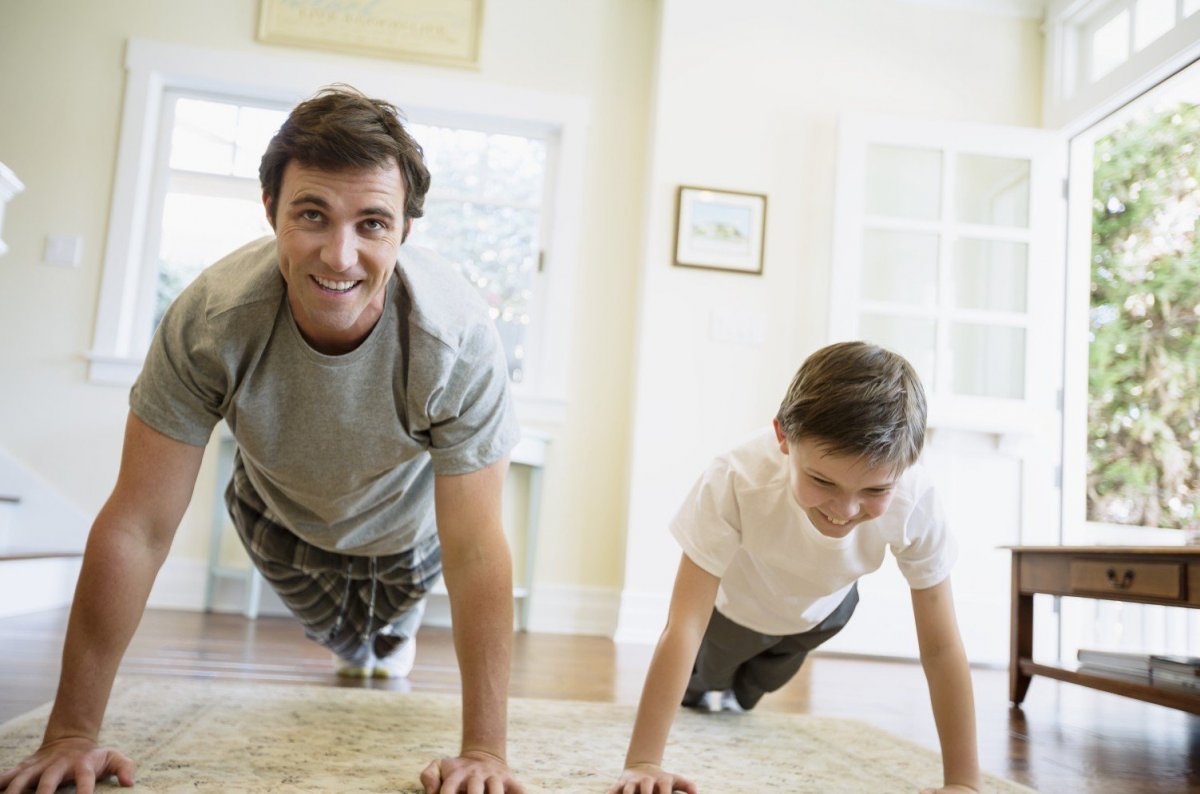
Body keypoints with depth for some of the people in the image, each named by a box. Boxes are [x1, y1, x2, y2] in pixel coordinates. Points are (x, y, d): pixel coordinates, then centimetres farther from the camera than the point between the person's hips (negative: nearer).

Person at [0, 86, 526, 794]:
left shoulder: (459, 339, -42)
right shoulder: (209, 321, -38)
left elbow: (475, 553, -36)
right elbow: (137, 527, -32)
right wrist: (72, 733, -29)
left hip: (409, 517, -1)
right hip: (282, 512, 1)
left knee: (387, 627, 27)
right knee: (337, 633, 27)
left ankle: (392, 635, 66)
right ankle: (357, 647, 65)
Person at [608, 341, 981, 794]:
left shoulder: (914, 502, -39)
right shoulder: (737, 482, -46)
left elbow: (941, 648, -31)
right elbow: (684, 626, -44)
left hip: (822, 608, 3)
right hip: (735, 603, -3)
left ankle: (739, 694, 68)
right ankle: (701, 689, 60)